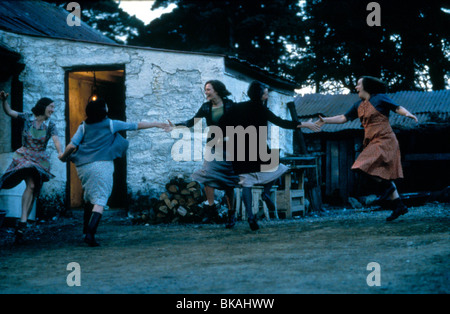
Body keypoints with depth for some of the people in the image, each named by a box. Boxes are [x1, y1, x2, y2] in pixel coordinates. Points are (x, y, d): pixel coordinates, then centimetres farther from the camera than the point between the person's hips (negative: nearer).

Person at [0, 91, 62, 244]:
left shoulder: (50, 125, -4)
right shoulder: (27, 117, -3)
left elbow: (56, 140, -20)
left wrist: (60, 153, -40)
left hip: (41, 159, 1)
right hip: (25, 156, -1)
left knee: (33, 191, -5)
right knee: (31, 185, -21)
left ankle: (22, 224, -1)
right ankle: (23, 221, -12)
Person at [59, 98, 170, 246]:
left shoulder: (84, 126, 6)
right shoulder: (111, 124, 2)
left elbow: (72, 145, -1)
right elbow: (137, 126, 7)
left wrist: (64, 156, 19)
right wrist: (157, 124, 15)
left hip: (83, 166, 4)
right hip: (102, 165, -4)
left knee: (89, 197, 23)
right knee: (100, 200, -7)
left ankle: (87, 227, 28)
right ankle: (90, 233, -21)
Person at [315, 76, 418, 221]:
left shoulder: (380, 98, -5)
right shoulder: (359, 105, 15)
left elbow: (398, 108, -10)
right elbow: (344, 118, 20)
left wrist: (407, 114, -30)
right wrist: (325, 120, 14)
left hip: (385, 141, -8)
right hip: (374, 143, 8)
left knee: (365, 166, -22)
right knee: (384, 175, 6)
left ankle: (387, 187, -4)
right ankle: (399, 206, 9)